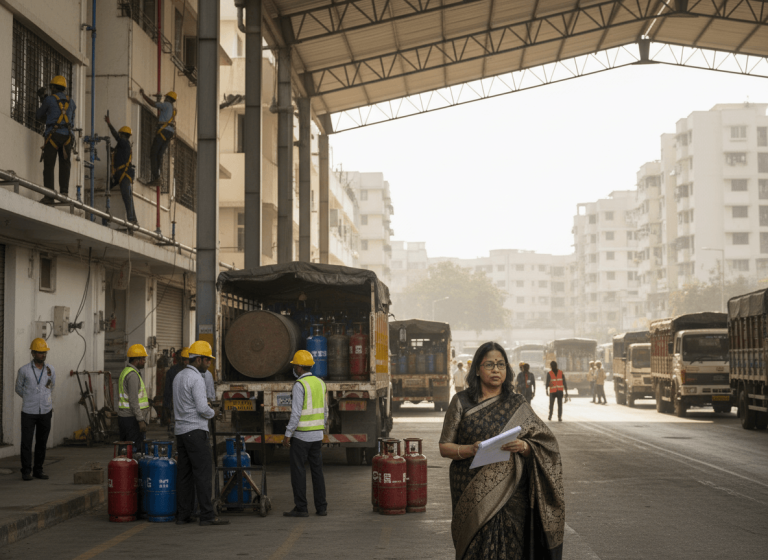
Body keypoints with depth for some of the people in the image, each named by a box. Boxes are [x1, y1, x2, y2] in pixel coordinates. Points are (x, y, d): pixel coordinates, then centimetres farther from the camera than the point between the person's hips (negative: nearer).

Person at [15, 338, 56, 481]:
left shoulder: (51, 370, 0)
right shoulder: (24, 370, -7)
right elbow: (19, 389, 9)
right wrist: (31, 400, 9)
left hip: (45, 412, 2)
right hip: (29, 412, -2)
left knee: (42, 442, 7)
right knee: (26, 442, -2)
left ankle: (38, 470, 18)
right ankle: (26, 471, 9)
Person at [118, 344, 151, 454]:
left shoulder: (124, 372, 16)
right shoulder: (133, 375, -16)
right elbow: (133, 401, -21)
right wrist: (140, 420, -21)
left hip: (123, 416, 10)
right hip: (131, 419, -10)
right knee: (135, 449, -10)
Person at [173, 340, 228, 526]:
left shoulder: (179, 376, 16)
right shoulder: (196, 379, -14)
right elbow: (202, 408, -20)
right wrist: (212, 413, 1)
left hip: (181, 430, 9)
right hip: (195, 430, -9)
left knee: (184, 474, 8)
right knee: (203, 472, -8)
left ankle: (183, 515, 7)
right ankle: (207, 515, -11)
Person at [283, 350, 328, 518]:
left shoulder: (299, 385, -15)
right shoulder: (320, 383, 8)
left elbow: (296, 412, -20)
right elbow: (324, 411, 12)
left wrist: (287, 434, -16)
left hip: (301, 435, -7)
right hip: (317, 435, 7)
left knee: (297, 471, -1)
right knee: (317, 470, 10)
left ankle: (300, 508, -1)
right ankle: (321, 507, 9)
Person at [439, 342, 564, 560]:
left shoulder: (517, 404, 8)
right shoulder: (462, 402, 5)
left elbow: (543, 446, 8)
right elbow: (444, 447, 4)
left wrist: (523, 446, -14)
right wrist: (470, 449, -15)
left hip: (509, 493, 1)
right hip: (472, 492, -1)